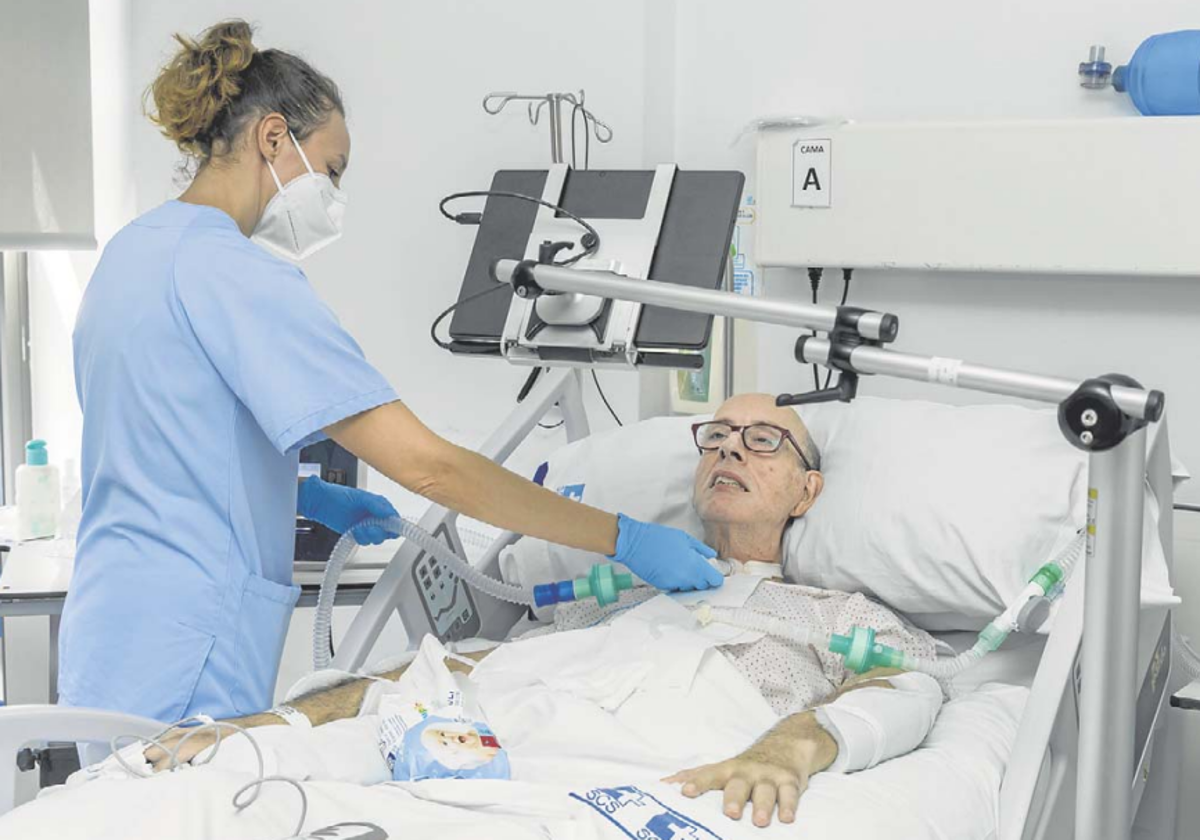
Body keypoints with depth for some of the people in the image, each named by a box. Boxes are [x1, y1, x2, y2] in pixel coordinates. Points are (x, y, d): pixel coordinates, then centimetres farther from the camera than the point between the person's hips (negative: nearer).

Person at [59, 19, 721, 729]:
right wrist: (622, 539, -18)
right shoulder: (232, 271, -18)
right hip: (180, 681, -10)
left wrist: (307, 498, 16)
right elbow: (425, 463, -24)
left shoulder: (135, 250, 12)